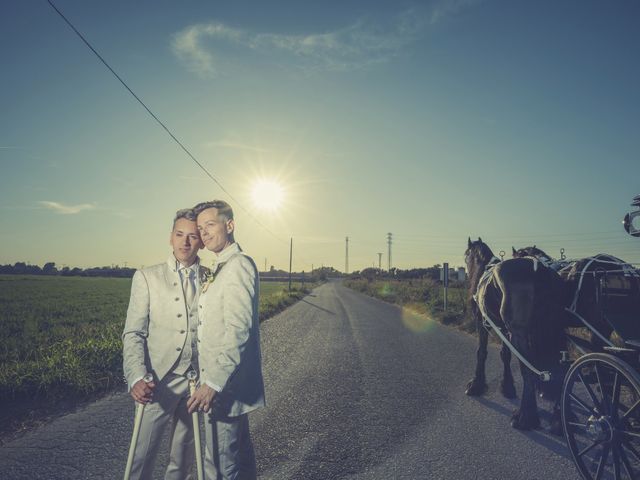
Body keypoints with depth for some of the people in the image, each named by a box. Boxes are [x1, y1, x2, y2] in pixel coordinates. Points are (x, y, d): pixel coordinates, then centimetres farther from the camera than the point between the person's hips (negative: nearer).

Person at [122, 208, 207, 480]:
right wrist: (137, 378, -16)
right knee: (142, 458, 3)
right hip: (159, 382, -2)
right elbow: (133, 333, -2)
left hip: (197, 384, 2)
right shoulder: (147, 277, 1)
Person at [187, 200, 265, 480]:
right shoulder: (221, 268, 14)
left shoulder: (239, 264, -17)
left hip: (225, 385, -10)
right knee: (240, 453, 20)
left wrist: (214, 383, -25)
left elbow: (238, 330, -24)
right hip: (230, 385, 10)